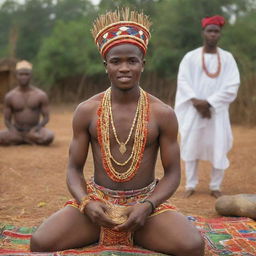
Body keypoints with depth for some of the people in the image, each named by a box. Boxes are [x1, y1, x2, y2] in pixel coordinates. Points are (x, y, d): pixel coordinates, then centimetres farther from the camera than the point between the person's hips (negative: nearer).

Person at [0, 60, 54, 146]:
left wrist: (36, 129, -19)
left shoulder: (41, 95, -2)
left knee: (49, 136, -33)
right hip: (17, 131, 1)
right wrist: (13, 131, -18)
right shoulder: (9, 96, 0)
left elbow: (46, 117, 0)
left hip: (34, 130, 0)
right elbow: (7, 120, 4)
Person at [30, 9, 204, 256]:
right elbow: (74, 169, 3)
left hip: (146, 203, 0)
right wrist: (87, 203, -17)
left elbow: (172, 173, 0)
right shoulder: (86, 111, -2)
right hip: (97, 201, 1)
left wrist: (147, 206, -18)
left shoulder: (162, 114, -5)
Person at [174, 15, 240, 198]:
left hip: (218, 111, 0)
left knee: (219, 149, -2)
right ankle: (191, 185, 12)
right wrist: (196, 102, -16)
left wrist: (208, 102, -13)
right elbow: (183, 81, -3)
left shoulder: (227, 58, 3)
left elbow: (232, 86, -5)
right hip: (194, 110, 0)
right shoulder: (190, 57, 3)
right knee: (191, 146, 1)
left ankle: (215, 187, 11)